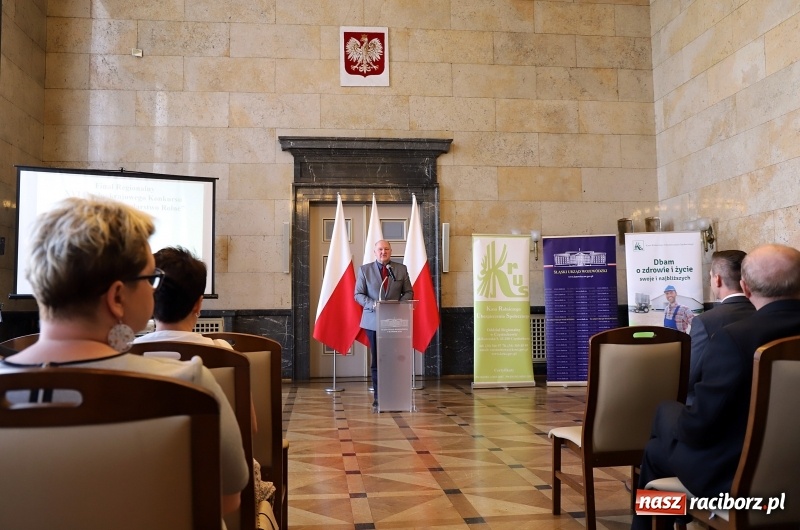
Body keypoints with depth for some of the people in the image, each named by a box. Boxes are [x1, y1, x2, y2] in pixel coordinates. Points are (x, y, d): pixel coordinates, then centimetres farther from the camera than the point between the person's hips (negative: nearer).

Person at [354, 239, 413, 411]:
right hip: (373, 321, 0)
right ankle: (378, 397, 11)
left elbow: (408, 292, 10)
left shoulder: (401, 269, 9)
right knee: (376, 361, 3)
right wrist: (372, 304, -14)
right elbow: (358, 294, 4)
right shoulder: (365, 270, 6)